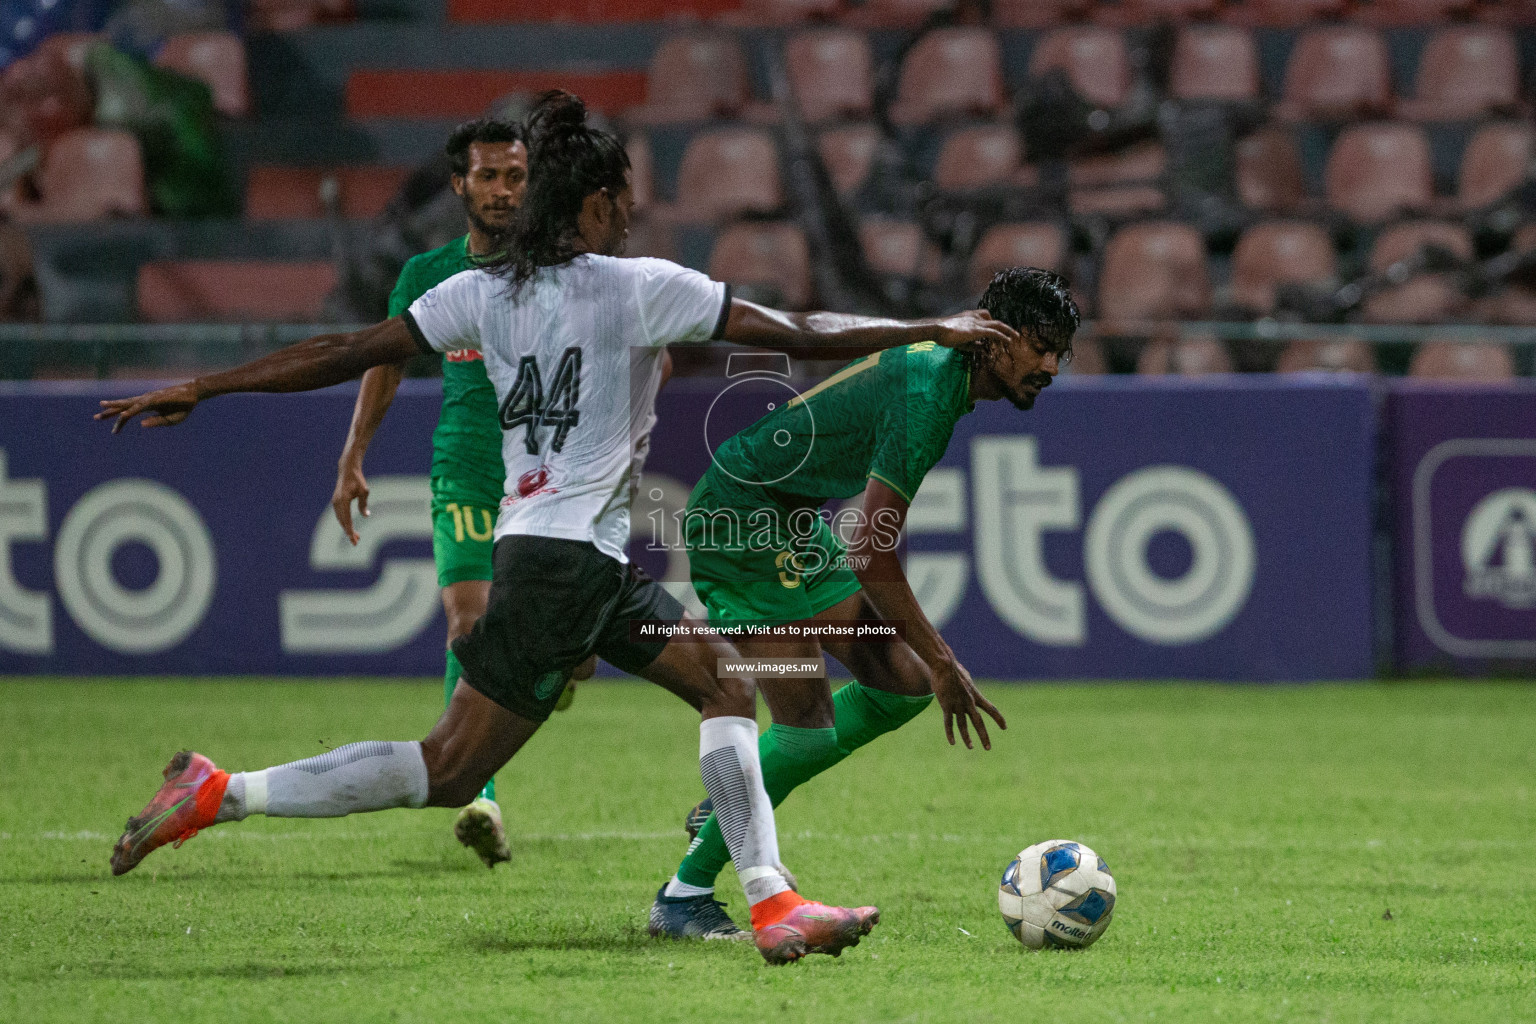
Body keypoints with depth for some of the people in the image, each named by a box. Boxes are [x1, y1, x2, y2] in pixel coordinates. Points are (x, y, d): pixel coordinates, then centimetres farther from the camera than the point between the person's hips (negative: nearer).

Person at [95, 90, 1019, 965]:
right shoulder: (638, 288, -9)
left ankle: (772, 904, 4)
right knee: (449, 774, -6)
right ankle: (217, 795, -9)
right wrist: (936, 330, 2)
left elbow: (345, 353, 5)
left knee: (728, 690, 11)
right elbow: (796, 333, -7)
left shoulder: (484, 293, 8)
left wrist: (200, 390, 11)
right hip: (569, 559, -9)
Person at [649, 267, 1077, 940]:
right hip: (742, 524, -10)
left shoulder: (938, 362, 6)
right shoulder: (926, 394, -25)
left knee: (904, 683, 4)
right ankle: (683, 898, -4)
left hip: (793, 524, 10)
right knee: (808, 726, -14)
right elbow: (869, 557, -27)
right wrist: (944, 663, -23)